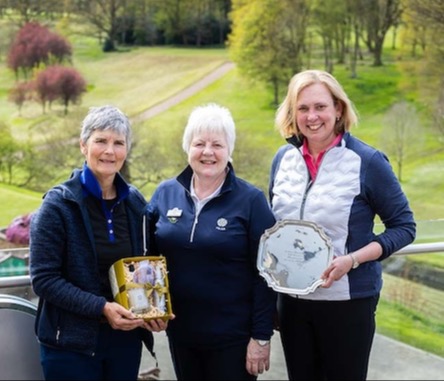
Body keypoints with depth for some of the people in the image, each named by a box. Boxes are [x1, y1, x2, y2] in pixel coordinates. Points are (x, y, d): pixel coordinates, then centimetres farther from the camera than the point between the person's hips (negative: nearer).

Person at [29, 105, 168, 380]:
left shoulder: (135, 202, 4)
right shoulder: (58, 204, -10)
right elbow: (43, 278, -13)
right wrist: (101, 307, -21)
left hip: (126, 338, 4)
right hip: (72, 342, -4)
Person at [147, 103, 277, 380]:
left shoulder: (251, 200, -8)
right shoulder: (165, 193, 2)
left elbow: (265, 274, -9)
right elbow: (150, 253, 12)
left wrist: (262, 336, -11)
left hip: (233, 337, -3)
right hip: (180, 333, 4)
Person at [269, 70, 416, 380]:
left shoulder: (367, 161, -12)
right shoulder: (284, 158, 2)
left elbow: (404, 226, -8)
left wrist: (352, 260, -20)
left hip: (348, 301, -4)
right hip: (292, 299, 4)